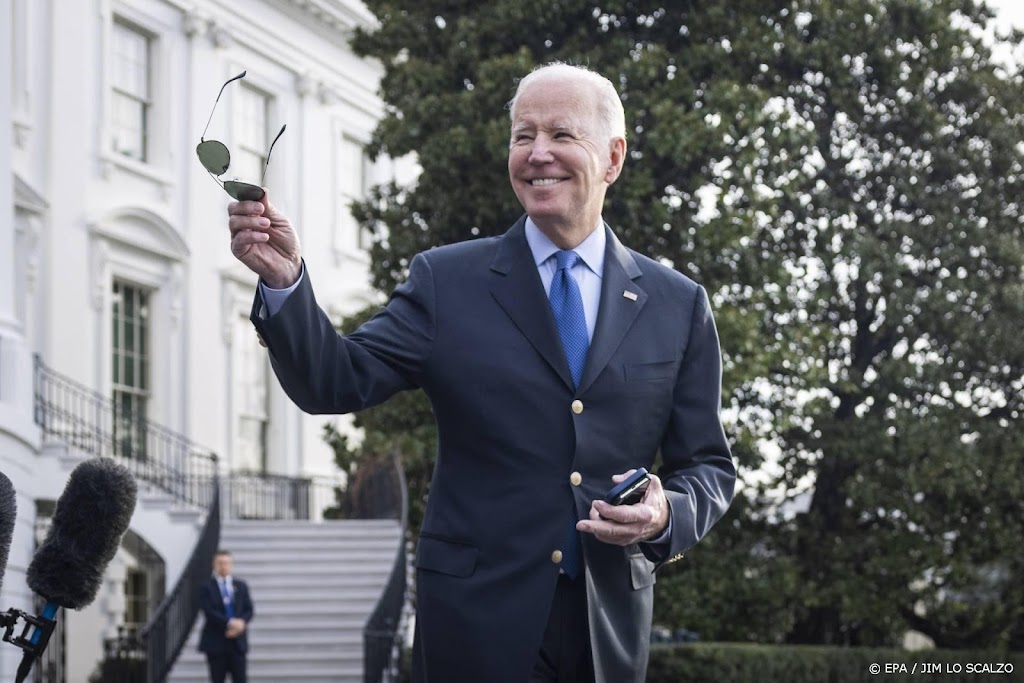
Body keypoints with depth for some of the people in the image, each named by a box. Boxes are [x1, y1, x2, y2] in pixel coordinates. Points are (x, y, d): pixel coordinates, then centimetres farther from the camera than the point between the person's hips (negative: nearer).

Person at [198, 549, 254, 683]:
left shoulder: (241, 586, 12)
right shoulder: (206, 587, 1)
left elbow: (249, 610, 8)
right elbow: (208, 611, -11)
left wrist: (241, 623, -13)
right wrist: (229, 623, -19)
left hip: (237, 641, 3)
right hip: (216, 641, -3)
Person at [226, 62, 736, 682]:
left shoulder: (679, 305, 6)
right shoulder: (447, 282, 2)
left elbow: (709, 466, 9)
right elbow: (334, 382, -8)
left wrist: (668, 515, -12)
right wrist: (285, 281, -24)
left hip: (609, 630, 2)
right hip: (478, 624, -1)